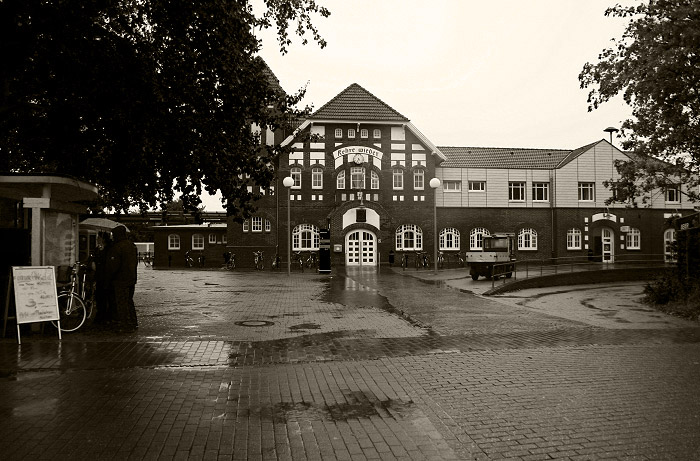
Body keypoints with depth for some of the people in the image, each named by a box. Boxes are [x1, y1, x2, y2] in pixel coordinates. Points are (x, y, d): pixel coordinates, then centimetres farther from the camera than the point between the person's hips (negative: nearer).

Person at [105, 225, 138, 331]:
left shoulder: (117, 247, -18)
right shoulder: (132, 245, 10)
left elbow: (113, 265, -19)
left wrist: (109, 275, -3)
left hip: (121, 280, -8)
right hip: (132, 278, 8)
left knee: (122, 302, -1)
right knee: (129, 300, 18)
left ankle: (126, 325, 2)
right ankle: (133, 322, 23)